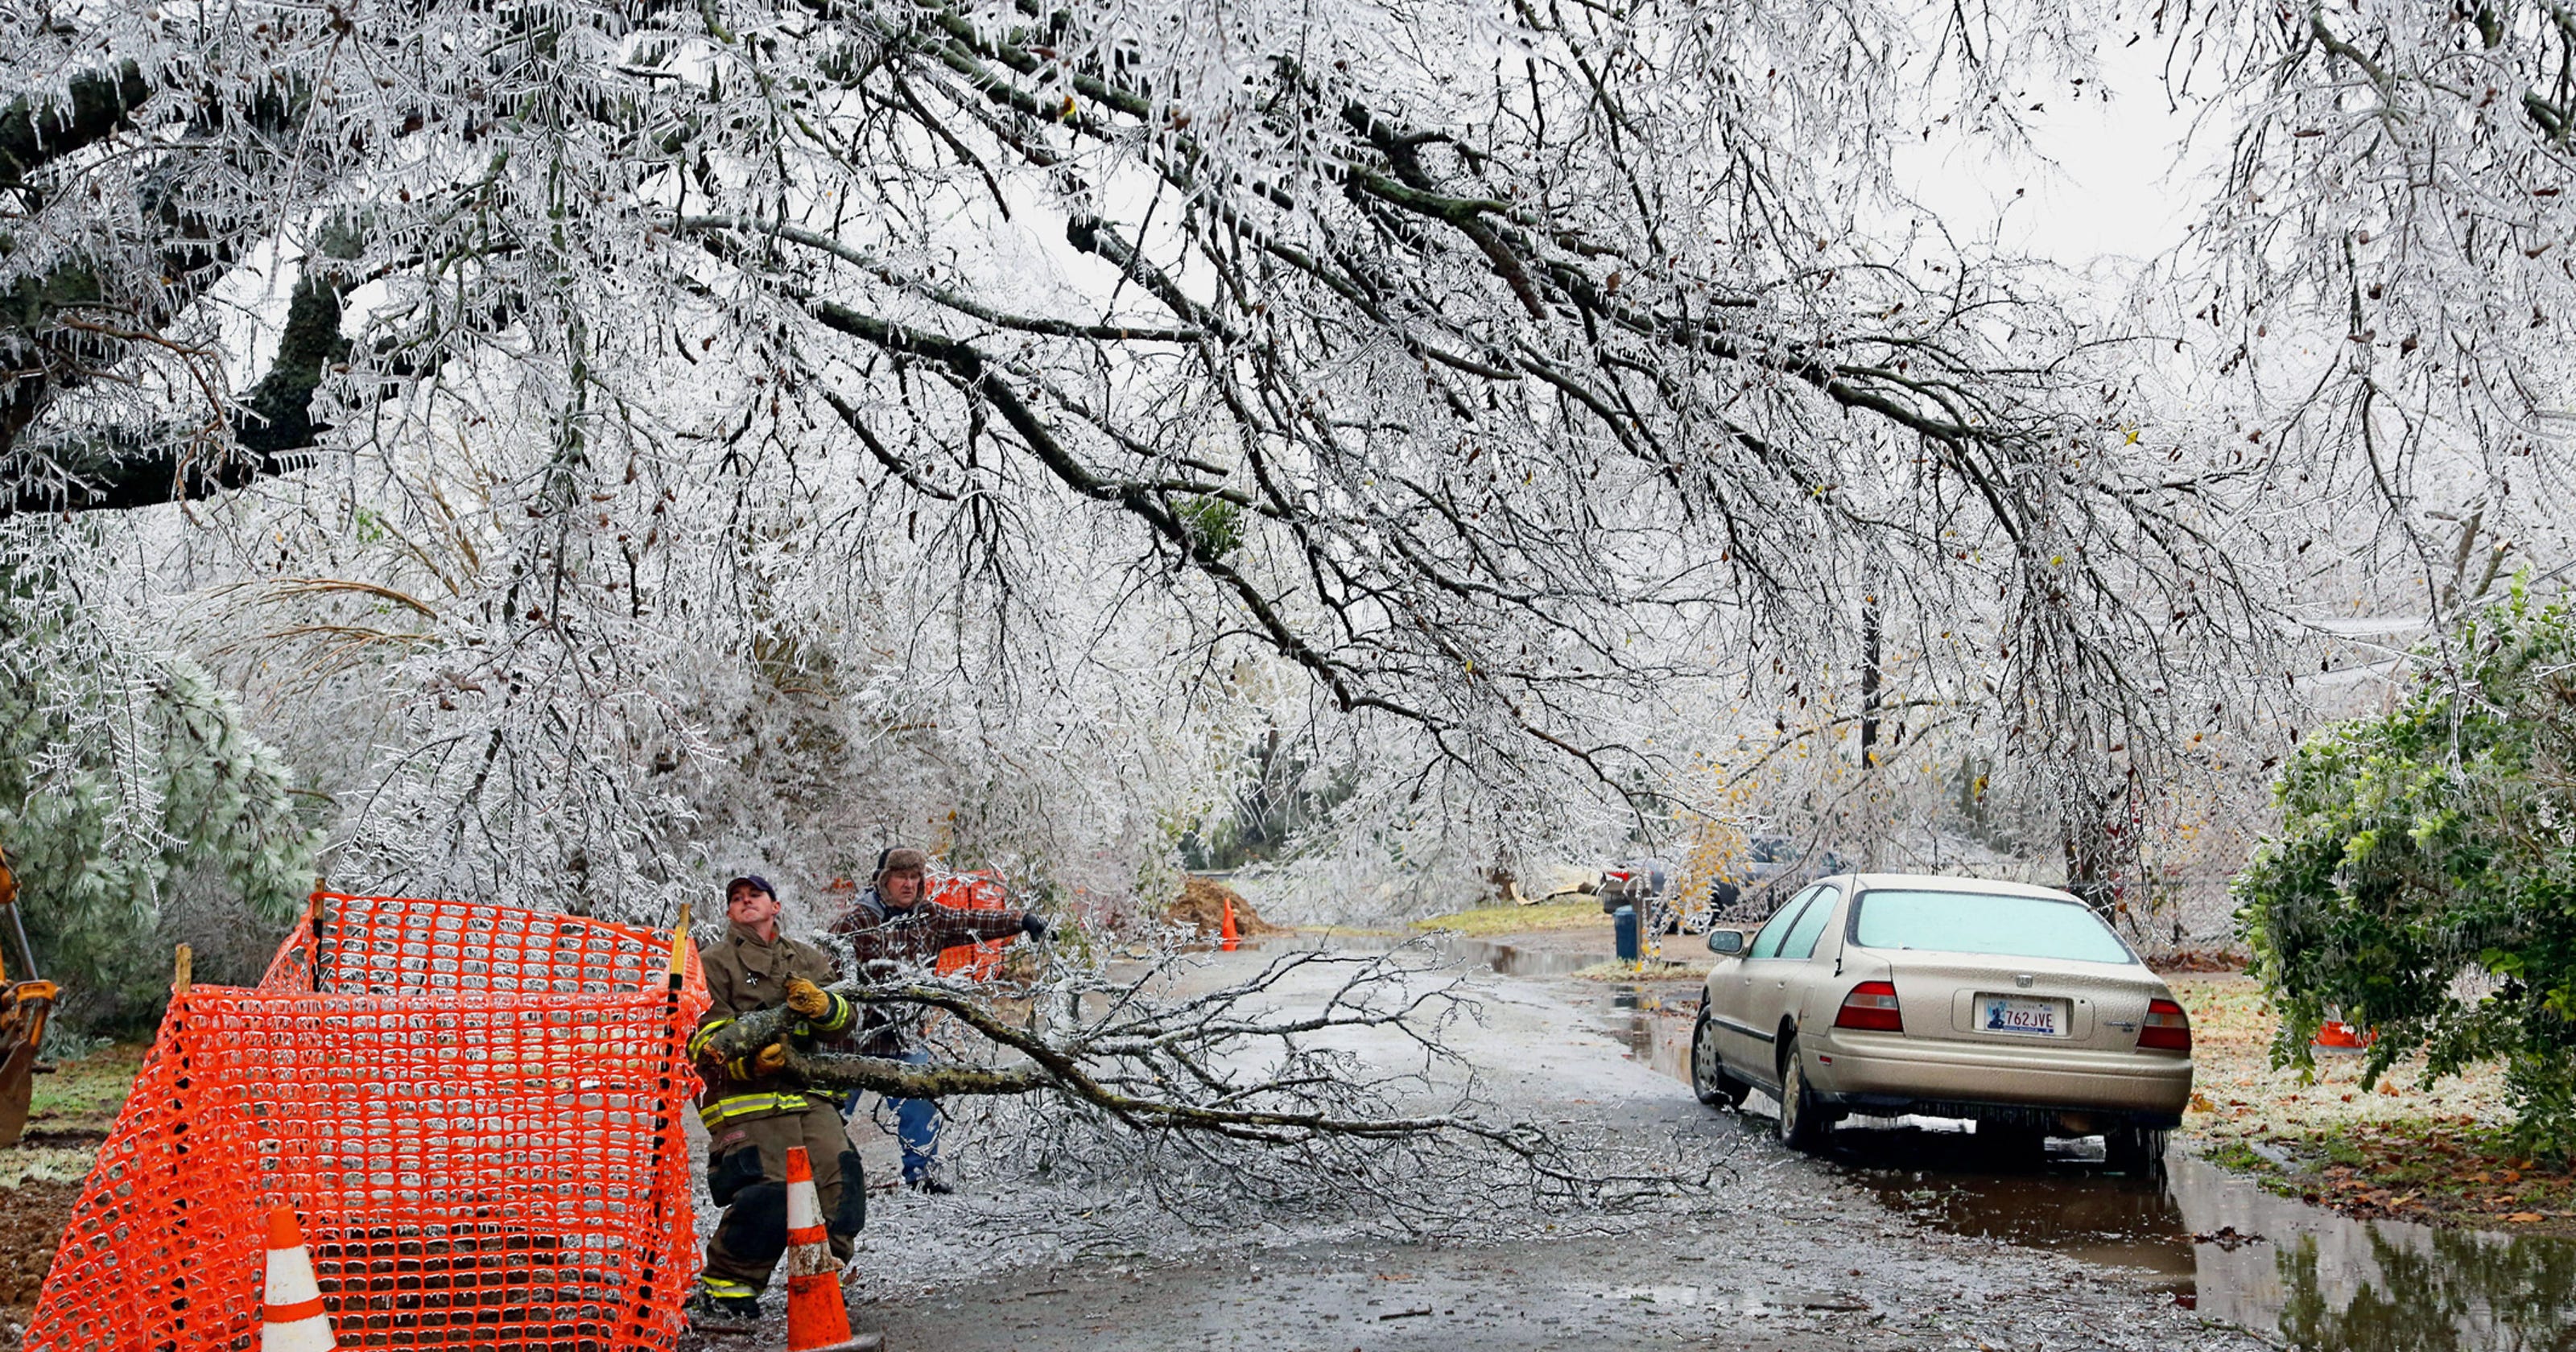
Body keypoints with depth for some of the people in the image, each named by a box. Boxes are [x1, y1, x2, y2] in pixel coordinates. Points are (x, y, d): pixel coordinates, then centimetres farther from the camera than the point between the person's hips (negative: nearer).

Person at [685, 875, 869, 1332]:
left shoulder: (808, 961, 22)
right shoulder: (713, 963, 8)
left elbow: (849, 1015, 10)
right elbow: (705, 1039, -2)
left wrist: (822, 1005, -14)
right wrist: (751, 1060, -22)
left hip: (809, 1094, 5)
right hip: (745, 1100, -5)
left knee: (841, 1180, -10)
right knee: (769, 1195, -21)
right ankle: (722, 1293, -6)